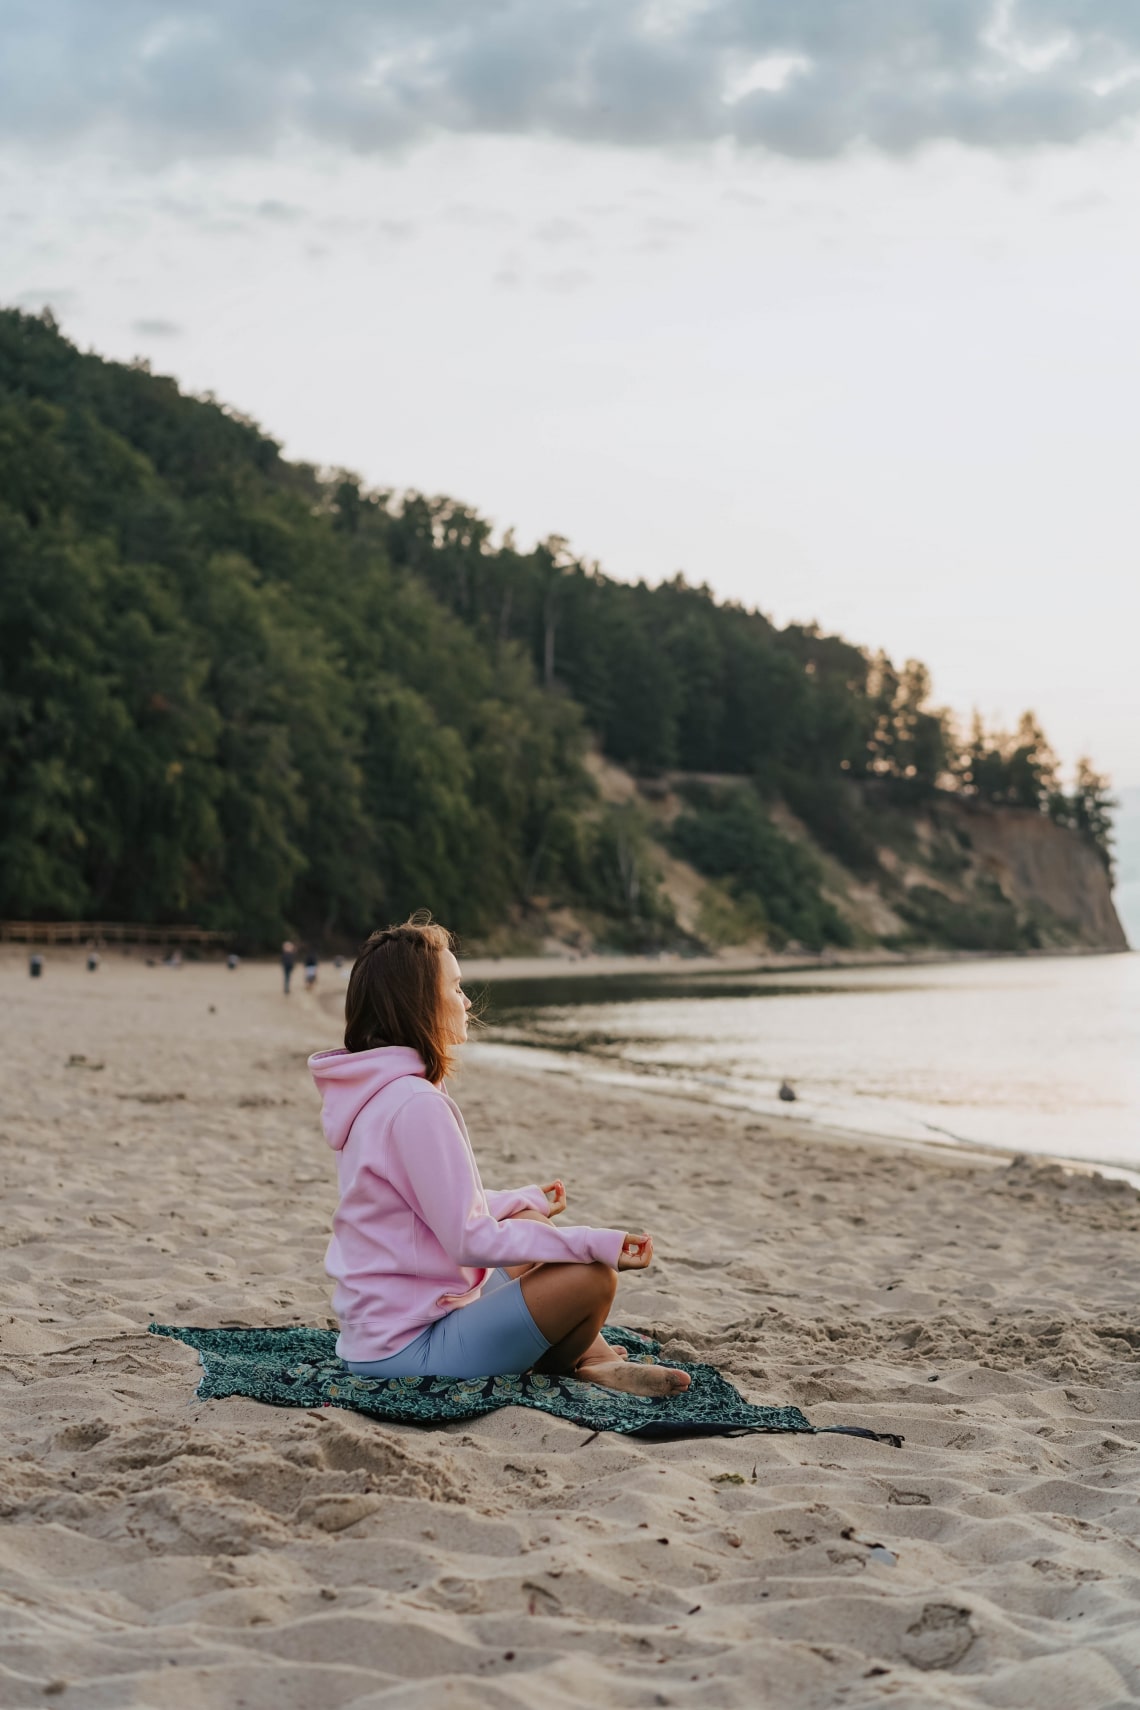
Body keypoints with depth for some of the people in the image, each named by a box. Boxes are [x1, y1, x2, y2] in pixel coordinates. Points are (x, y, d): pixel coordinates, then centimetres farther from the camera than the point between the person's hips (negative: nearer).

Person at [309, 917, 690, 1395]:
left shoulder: (375, 1094, 9)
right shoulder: (415, 1104, -22)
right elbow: (470, 1239, -24)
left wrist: (524, 1200, 34)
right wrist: (596, 1243, -21)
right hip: (407, 1349, -11)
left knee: (531, 1224, 23)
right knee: (592, 1279, -18)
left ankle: (594, 1360, 9)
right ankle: (557, 1368, 11)